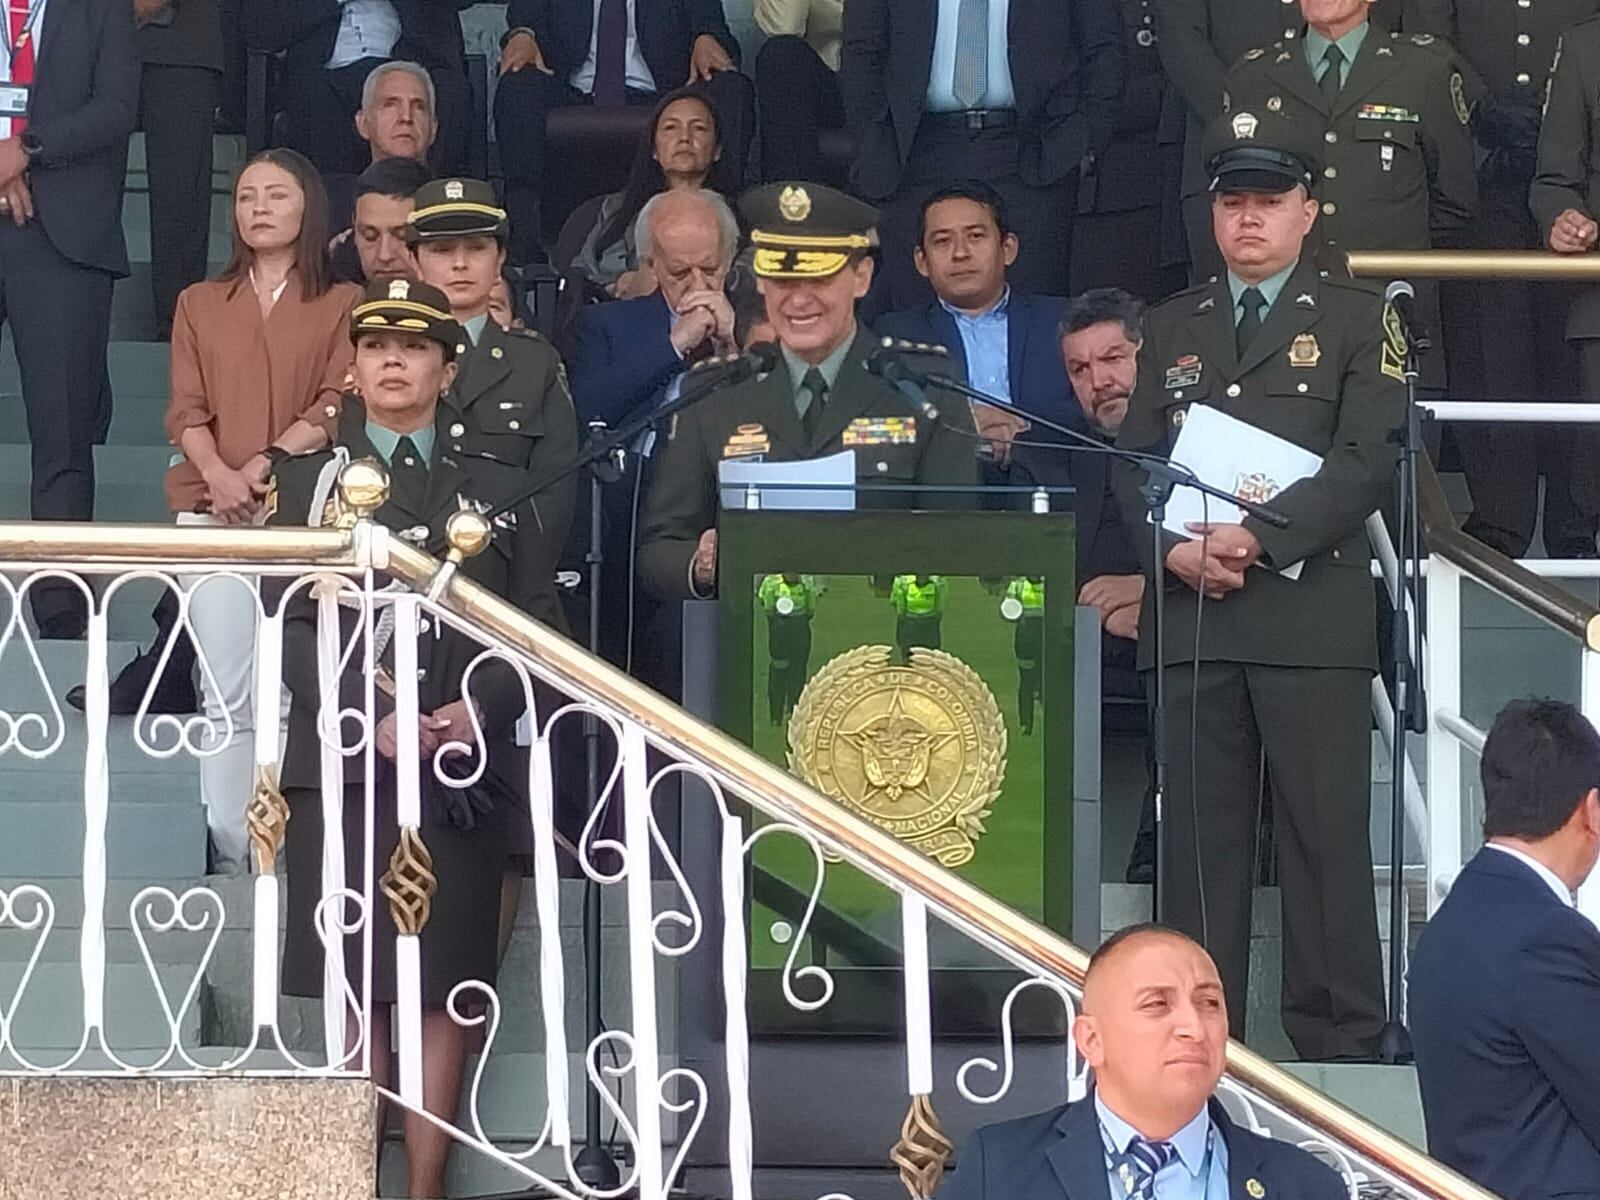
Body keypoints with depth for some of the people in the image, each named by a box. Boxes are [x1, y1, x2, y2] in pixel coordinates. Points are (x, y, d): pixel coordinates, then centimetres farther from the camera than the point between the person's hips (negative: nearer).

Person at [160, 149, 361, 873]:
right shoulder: (201, 304, 18)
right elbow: (186, 410, 8)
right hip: (213, 513, 2)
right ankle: (227, 856, -4)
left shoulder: (341, 305, 11)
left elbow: (336, 406, 1)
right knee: (227, 697, -5)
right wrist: (218, 476, -11)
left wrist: (264, 466, -13)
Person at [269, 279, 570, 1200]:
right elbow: (293, 628, 3)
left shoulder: (498, 491, 15)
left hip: (467, 768, 1)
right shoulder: (311, 482, 12)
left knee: (446, 985, -1)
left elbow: (538, 628, 9)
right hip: (342, 763, -1)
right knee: (357, 984, -2)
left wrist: (480, 709, -10)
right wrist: (371, 717, -12)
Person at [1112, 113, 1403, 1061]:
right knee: (1201, 833, 3)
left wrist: (1258, 539, -15)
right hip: (1190, 615, 4)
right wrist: (1175, 549, -6)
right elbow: (1134, 459, 13)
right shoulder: (1174, 326, 20)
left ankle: (1340, 1042, -3)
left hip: (1312, 611, -3)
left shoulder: (1358, 319, 7)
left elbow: (1367, 459, -5)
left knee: (1326, 832, -5)